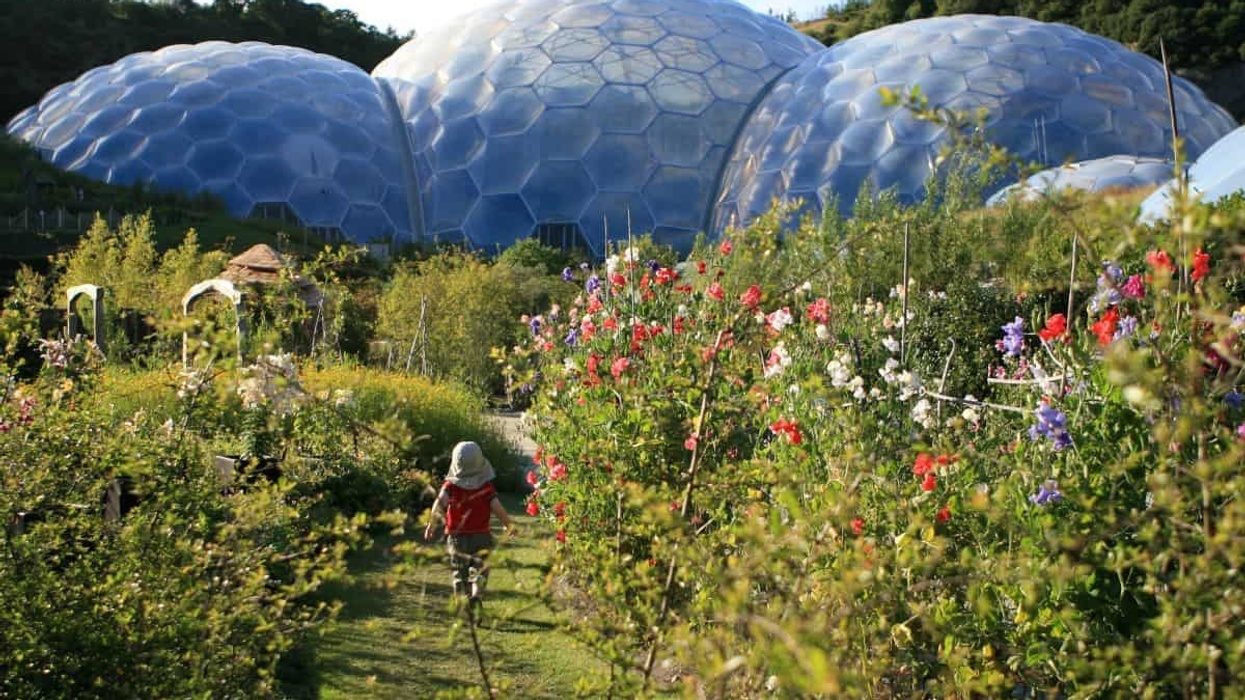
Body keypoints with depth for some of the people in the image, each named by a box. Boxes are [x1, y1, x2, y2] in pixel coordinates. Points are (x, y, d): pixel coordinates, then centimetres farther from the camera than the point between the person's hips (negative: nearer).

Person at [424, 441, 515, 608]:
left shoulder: (450, 485, -4)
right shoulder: (486, 487, -4)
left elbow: (440, 502, -19)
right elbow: (497, 508, -9)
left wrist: (431, 525, -10)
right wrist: (509, 525, 7)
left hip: (456, 537, 1)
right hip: (481, 536, -1)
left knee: (459, 572, 16)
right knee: (479, 569, 8)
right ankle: (476, 595, -17)